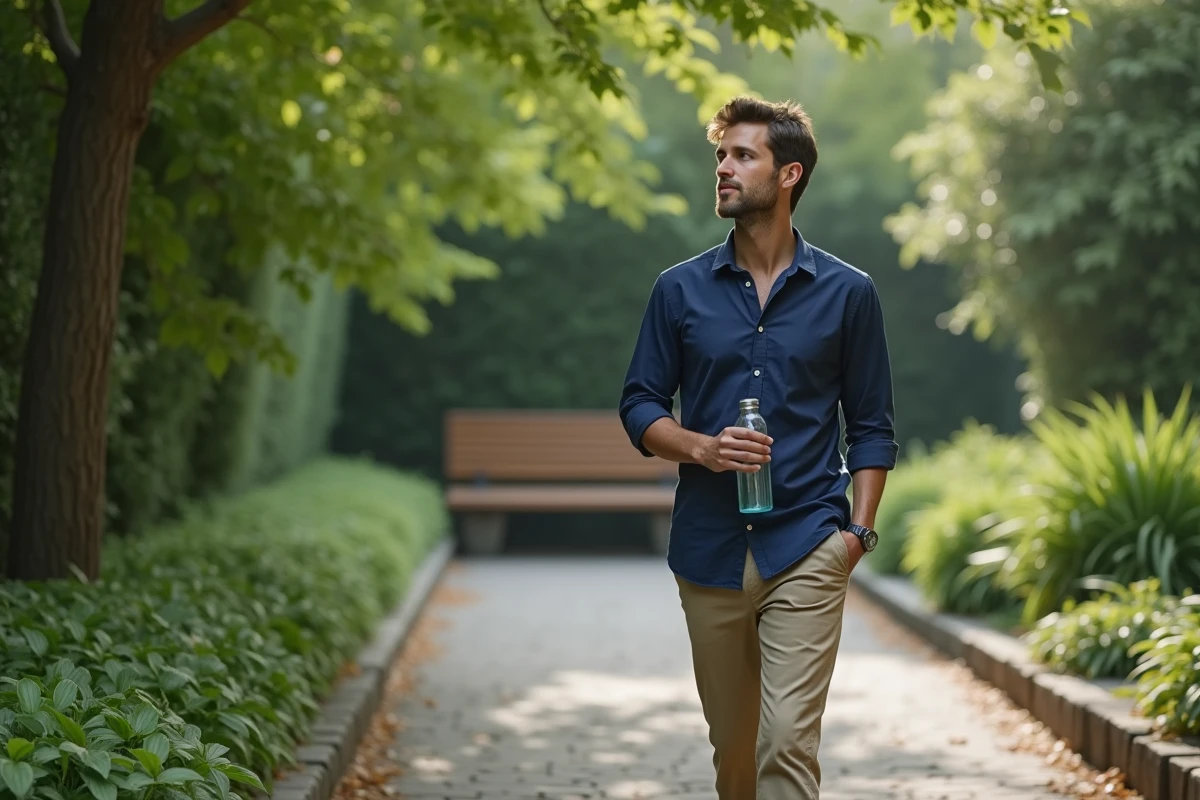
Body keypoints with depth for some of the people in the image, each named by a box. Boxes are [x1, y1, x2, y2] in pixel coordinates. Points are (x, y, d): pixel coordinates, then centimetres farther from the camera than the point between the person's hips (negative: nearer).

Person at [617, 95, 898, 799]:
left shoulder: (847, 293, 3)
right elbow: (640, 405, 9)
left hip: (806, 550, -3)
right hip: (709, 548, 3)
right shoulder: (681, 289, 6)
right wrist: (702, 447, -11)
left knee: (788, 741, -13)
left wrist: (860, 528, -4)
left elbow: (872, 425, 7)